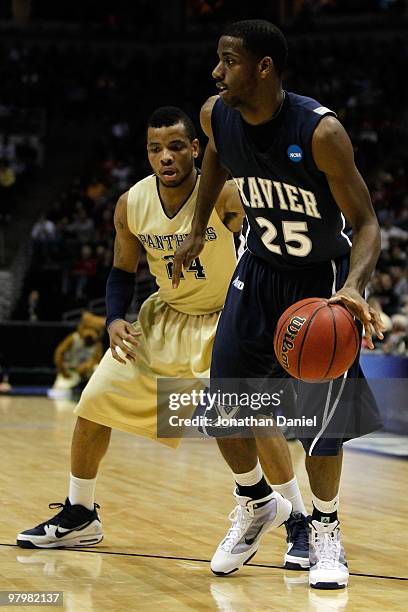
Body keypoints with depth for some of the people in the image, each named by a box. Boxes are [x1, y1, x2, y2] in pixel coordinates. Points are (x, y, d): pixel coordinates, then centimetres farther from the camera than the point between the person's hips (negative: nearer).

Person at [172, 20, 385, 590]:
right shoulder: (217, 115, -14)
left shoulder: (320, 131, -30)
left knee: (320, 420, -8)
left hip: (322, 280, -5)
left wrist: (352, 287, -42)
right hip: (260, 271, 5)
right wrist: (198, 228, 13)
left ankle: (325, 528, 17)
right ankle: (254, 502, 30)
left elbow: (367, 224, -25)